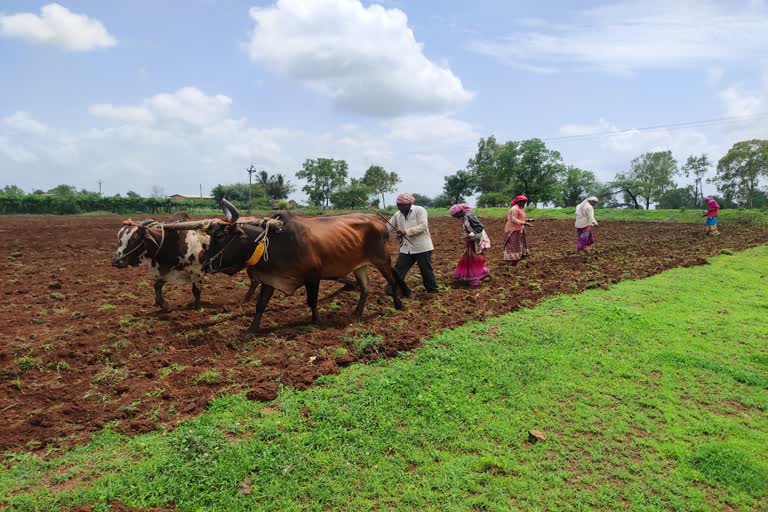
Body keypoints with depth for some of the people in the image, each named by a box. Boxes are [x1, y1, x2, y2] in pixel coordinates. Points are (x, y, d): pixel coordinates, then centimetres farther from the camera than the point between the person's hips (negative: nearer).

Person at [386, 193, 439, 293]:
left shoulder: (420, 210, -12)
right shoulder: (397, 215, 5)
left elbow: (423, 226, -22)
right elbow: (387, 228, 6)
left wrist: (406, 231, -27)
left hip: (422, 247, -5)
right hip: (406, 249, 5)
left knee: (426, 270, 7)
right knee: (398, 270, 1)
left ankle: (433, 289, 25)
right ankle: (391, 290, 8)